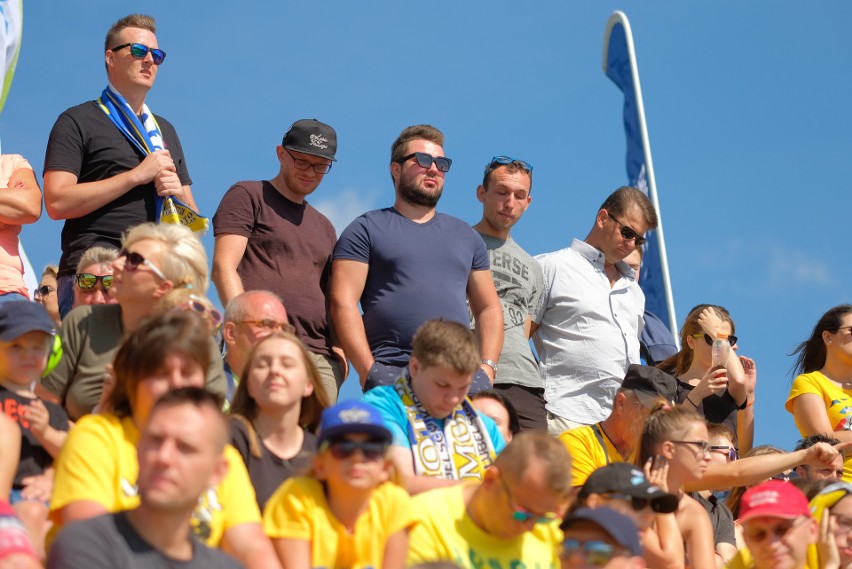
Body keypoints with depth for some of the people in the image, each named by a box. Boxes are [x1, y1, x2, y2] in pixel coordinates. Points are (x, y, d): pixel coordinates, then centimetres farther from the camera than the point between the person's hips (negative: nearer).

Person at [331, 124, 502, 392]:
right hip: (391, 373, -3)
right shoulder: (366, 229, 10)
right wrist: (368, 370, -11)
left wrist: (487, 368, 7)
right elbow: (343, 301, 0)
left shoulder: (466, 236, 25)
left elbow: (488, 308, 24)